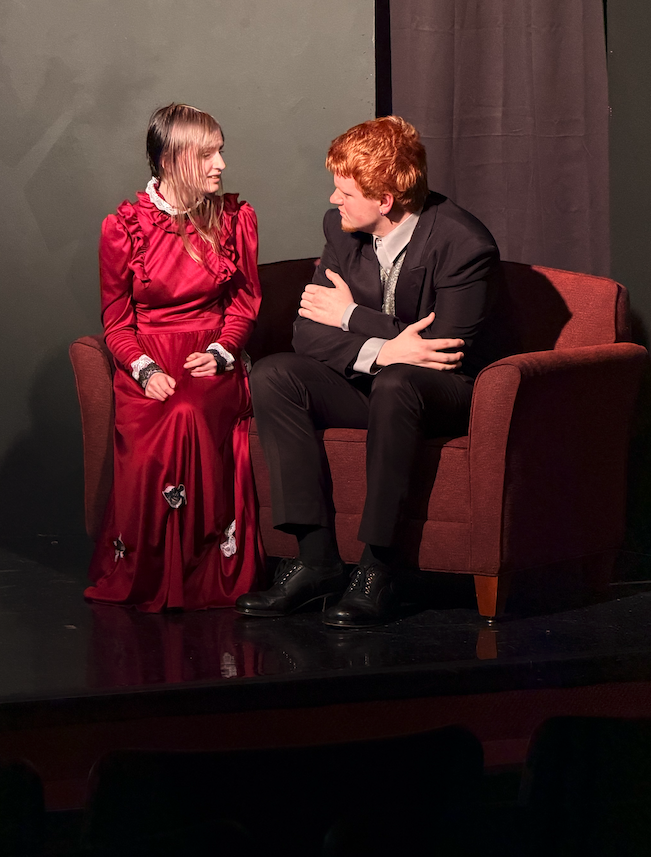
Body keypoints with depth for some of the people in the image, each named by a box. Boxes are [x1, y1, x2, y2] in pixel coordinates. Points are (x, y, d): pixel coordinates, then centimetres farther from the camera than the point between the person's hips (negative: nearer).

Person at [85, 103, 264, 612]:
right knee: (154, 433, -34)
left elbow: (246, 301, 13)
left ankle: (208, 576, -24)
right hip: (147, 364, -1)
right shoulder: (123, 228, 0)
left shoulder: (235, 219, 7)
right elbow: (116, 321, 5)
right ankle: (144, 578, -18)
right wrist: (145, 369, -14)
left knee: (190, 417, -35)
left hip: (213, 361, 1)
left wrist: (220, 351, -6)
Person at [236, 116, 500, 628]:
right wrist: (381, 348, -25)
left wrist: (352, 316, -15)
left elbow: (449, 351, -23)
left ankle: (380, 566, -32)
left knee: (395, 384, -40)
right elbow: (309, 332, -4)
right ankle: (318, 558, -24)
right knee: (271, 376, -19)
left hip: (447, 393, -6)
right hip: (367, 382, 6)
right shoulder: (341, 227, -2)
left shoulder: (465, 244, -21)